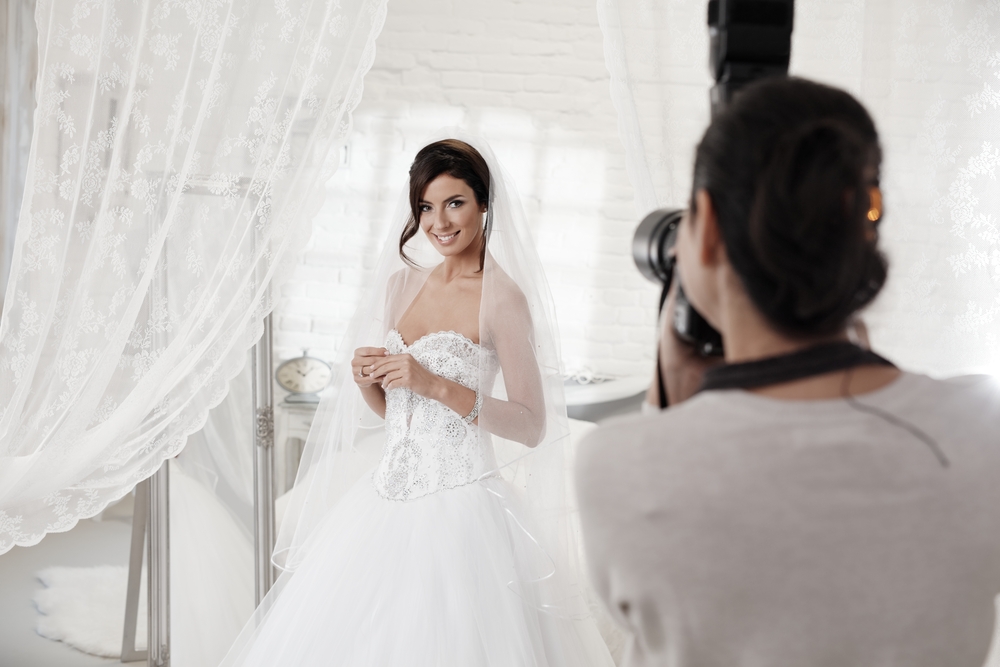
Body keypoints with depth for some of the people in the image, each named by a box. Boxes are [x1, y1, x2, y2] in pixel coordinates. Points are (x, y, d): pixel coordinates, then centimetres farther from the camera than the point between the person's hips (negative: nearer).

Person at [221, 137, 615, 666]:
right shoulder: (403, 283, 11)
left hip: (457, 509, -6)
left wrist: (438, 386, -19)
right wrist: (366, 381, -3)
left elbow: (533, 427, -13)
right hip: (386, 500, 7)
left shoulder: (501, 297, -8)